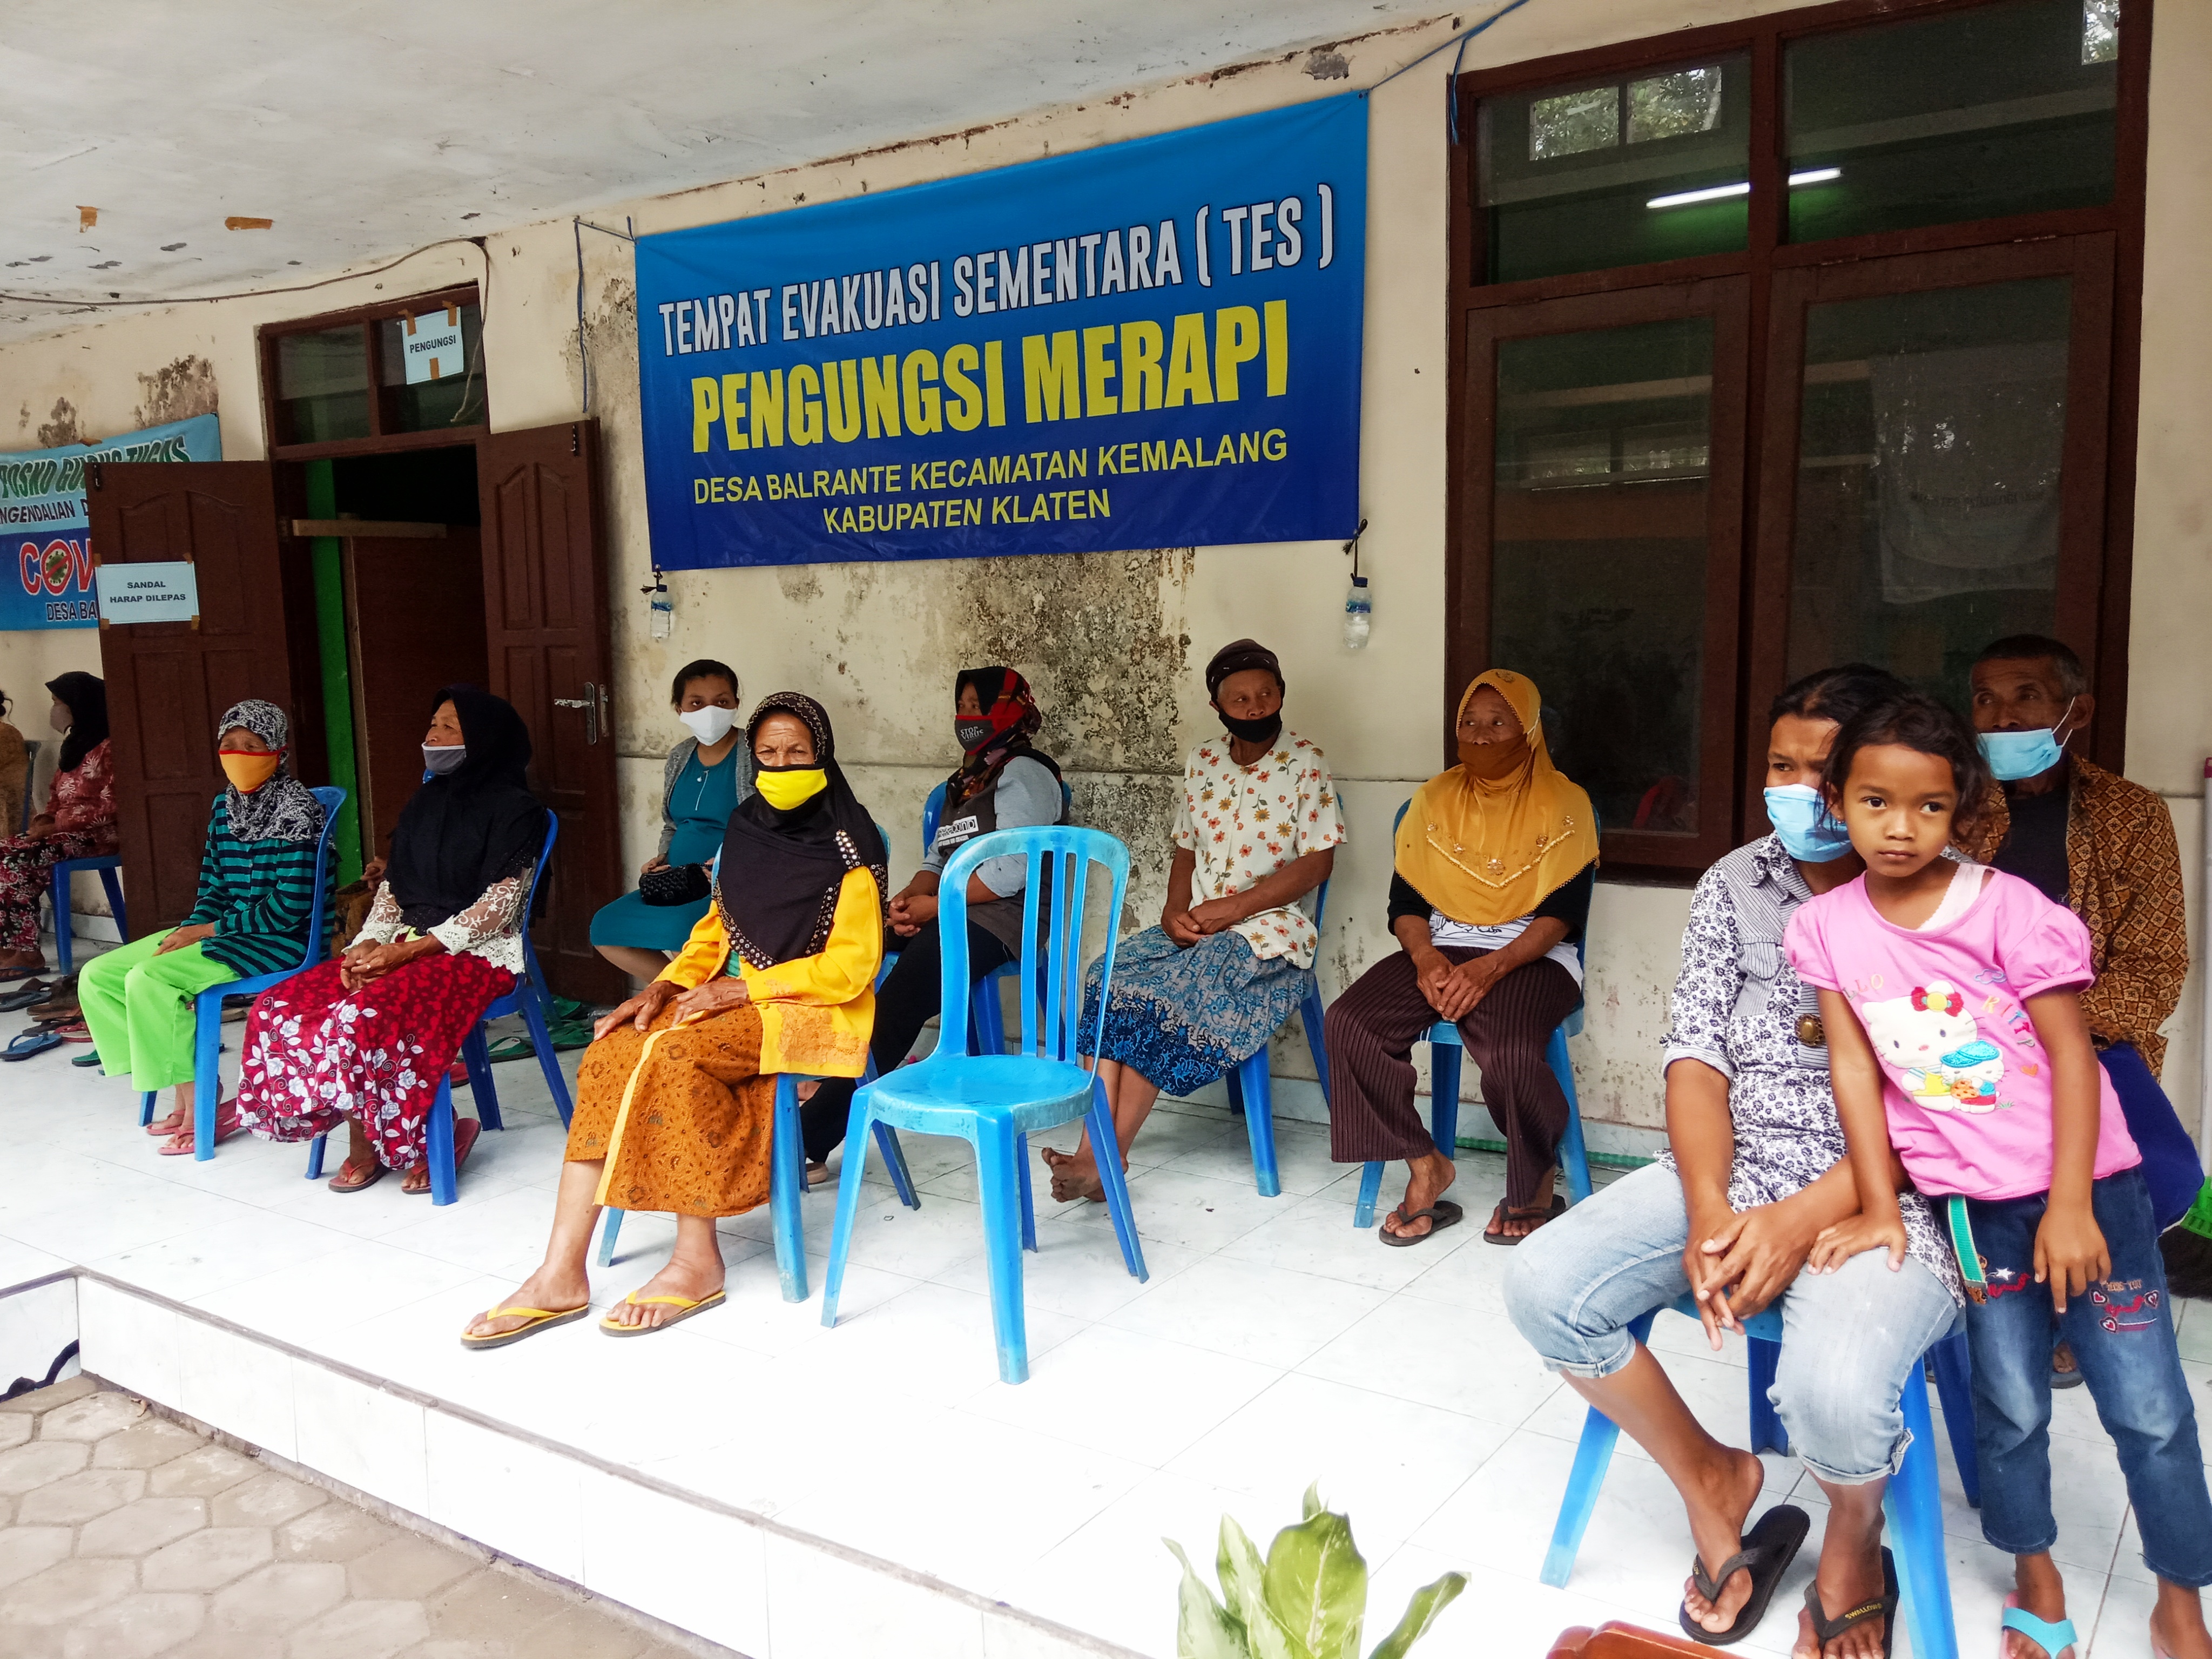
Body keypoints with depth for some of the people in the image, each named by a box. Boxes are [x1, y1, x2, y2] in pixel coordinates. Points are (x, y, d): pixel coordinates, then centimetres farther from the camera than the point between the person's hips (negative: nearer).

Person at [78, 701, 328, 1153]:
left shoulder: (295, 807, -14)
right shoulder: (224, 806, 11)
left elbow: (291, 905, -20)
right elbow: (213, 887, 14)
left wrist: (208, 930, -15)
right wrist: (189, 931, -6)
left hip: (280, 940, -9)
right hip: (221, 930, 9)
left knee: (149, 979, -25)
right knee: (97, 976, 1)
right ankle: (185, 1096, 2)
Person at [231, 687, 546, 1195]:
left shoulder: (514, 809, -6)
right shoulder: (426, 801, 16)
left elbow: (498, 909, -14)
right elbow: (392, 887, 16)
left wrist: (408, 950, -18)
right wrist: (368, 943, -4)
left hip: (478, 952, -7)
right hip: (407, 947, 8)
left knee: (365, 1018, -32)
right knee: (281, 1008, -13)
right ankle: (364, 1140, -4)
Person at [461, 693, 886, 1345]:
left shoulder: (848, 849, -8)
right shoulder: (745, 831, 13)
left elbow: (849, 967, -12)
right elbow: (715, 932, 18)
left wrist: (742, 987, -17)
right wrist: (666, 986, -1)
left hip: (812, 1008, -6)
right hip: (735, 999, 6)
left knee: (671, 1054, -31)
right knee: (611, 1055, -19)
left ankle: (698, 1262, -20)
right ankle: (562, 1274, -23)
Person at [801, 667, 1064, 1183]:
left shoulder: (1023, 774, -3)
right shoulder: (964, 781, 26)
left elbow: (1013, 870, -14)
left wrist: (935, 905, -13)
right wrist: (911, 895, 0)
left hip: (997, 916, -9)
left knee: (896, 1004, -28)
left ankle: (809, 1141, -32)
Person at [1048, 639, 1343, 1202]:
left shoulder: (1305, 764, -3)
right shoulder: (1202, 762, 13)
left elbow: (1318, 861, -8)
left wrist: (1235, 906, -16)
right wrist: (1175, 909, -4)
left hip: (1267, 929, -5)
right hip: (1194, 925, 5)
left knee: (1168, 998, -28)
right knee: (1113, 978, -23)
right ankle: (1094, 1149, -30)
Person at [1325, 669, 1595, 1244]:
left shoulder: (1563, 803, 0)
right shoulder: (1434, 799, 11)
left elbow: (1563, 913, -8)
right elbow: (1406, 900, 8)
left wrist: (1490, 968, -22)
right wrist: (1425, 957, -14)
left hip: (1530, 956, -4)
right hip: (1441, 948, 4)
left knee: (1507, 1054, -35)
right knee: (1349, 1023, -23)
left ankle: (1535, 1186, -4)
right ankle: (1425, 1166, -8)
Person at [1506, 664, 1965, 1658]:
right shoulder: (1735, 886, 7)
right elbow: (1696, 1053, 2)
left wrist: (1799, 1222, -22)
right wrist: (1708, 1212, -13)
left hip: (1882, 1194, -4)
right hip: (1729, 1173, 5)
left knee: (1833, 1391, -33)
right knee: (1543, 1286, -15)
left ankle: (1855, 1538, 8)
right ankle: (1710, 1478, 12)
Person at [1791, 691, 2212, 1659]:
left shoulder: (2006, 907, -13)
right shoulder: (1827, 927, -4)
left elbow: (2072, 1053, -10)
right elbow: (1855, 1068, -2)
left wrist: (2071, 1205, -13)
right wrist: (1879, 1206, -3)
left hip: (2085, 1182, -2)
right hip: (1972, 1200, 2)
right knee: (2009, 1405, 9)